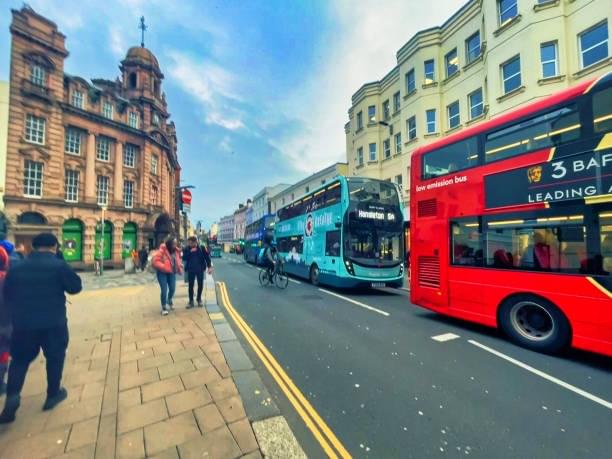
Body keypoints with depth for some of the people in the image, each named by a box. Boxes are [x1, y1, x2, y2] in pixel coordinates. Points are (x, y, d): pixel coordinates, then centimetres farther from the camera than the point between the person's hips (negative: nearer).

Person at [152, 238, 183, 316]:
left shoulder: (176, 251, 0)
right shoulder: (162, 251, -18)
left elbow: (178, 260, 16)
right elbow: (155, 261, -21)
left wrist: (179, 267, 1)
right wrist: (164, 267, -26)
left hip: (172, 272, 5)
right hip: (162, 273, -5)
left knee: (172, 289, 4)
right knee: (164, 290, -7)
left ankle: (169, 300, 38)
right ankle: (164, 307, 13)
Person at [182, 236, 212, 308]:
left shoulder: (201, 248, -6)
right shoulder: (186, 249, -3)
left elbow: (207, 257, -2)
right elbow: (184, 258, -13)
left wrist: (209, 267, -8)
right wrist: (190, 252, -24)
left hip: (200, 269, 0)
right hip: (190, 270, 0)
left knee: (200, 285, 8)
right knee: (191, 285, 4)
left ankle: (199, 299, 26)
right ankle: (191, 301, 16)